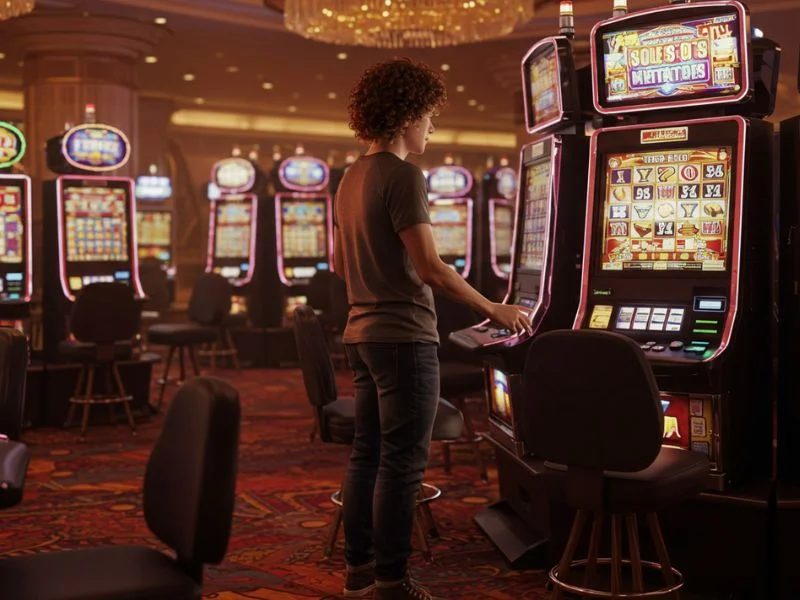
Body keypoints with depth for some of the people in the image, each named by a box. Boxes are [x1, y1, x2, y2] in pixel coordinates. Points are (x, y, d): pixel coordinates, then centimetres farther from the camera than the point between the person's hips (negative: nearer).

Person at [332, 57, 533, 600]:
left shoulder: (352, 178, 12)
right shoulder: (403, 176, -15)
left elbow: (341, 264, 19)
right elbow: (430, 268, -20)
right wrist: (493, 309, -10)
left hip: (362, 334, 9)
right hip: (404, 338, -9)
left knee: (368, 453, 14)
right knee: (403, 462, -2)